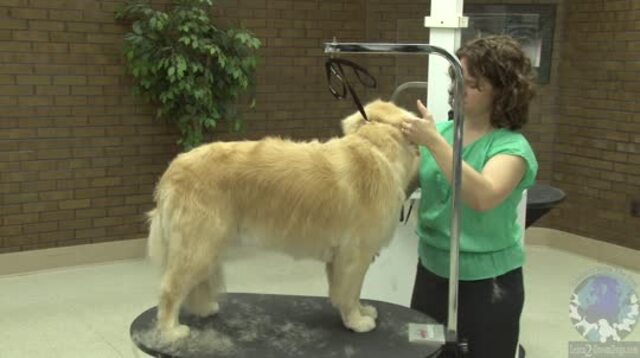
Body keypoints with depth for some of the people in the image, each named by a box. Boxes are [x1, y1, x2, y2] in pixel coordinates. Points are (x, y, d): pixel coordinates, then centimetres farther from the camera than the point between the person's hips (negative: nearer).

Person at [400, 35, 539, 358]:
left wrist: (434, 142, -32)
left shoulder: (512, 146, -14)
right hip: (431, 273, 5)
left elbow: (483, 197, -31)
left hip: (487, 284, -5)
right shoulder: (441, 131, 2)